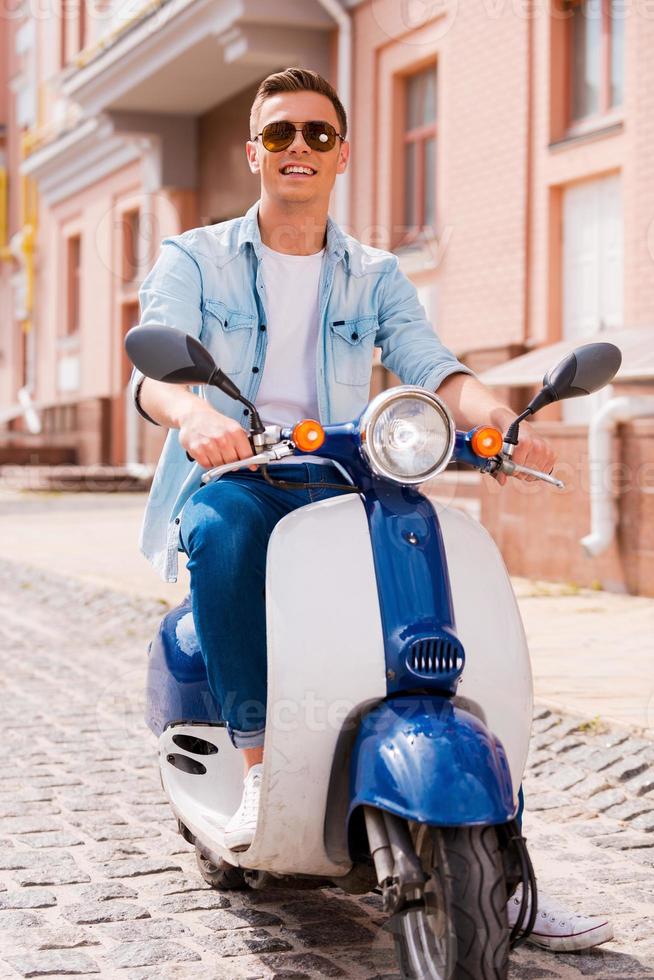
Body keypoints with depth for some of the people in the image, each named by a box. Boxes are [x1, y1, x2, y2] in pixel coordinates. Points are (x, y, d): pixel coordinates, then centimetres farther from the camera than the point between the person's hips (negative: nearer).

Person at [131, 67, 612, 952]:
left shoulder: (375, 277, 18)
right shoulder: (195, 260, 9)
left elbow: (434, 367, 1)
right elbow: (153, 369, -8)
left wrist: (496, 416, -23)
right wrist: (194, 412, -34)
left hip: (341, 483, 3)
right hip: (229, 477, -2)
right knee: (223, 527, -39)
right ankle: (259, 764, -27)